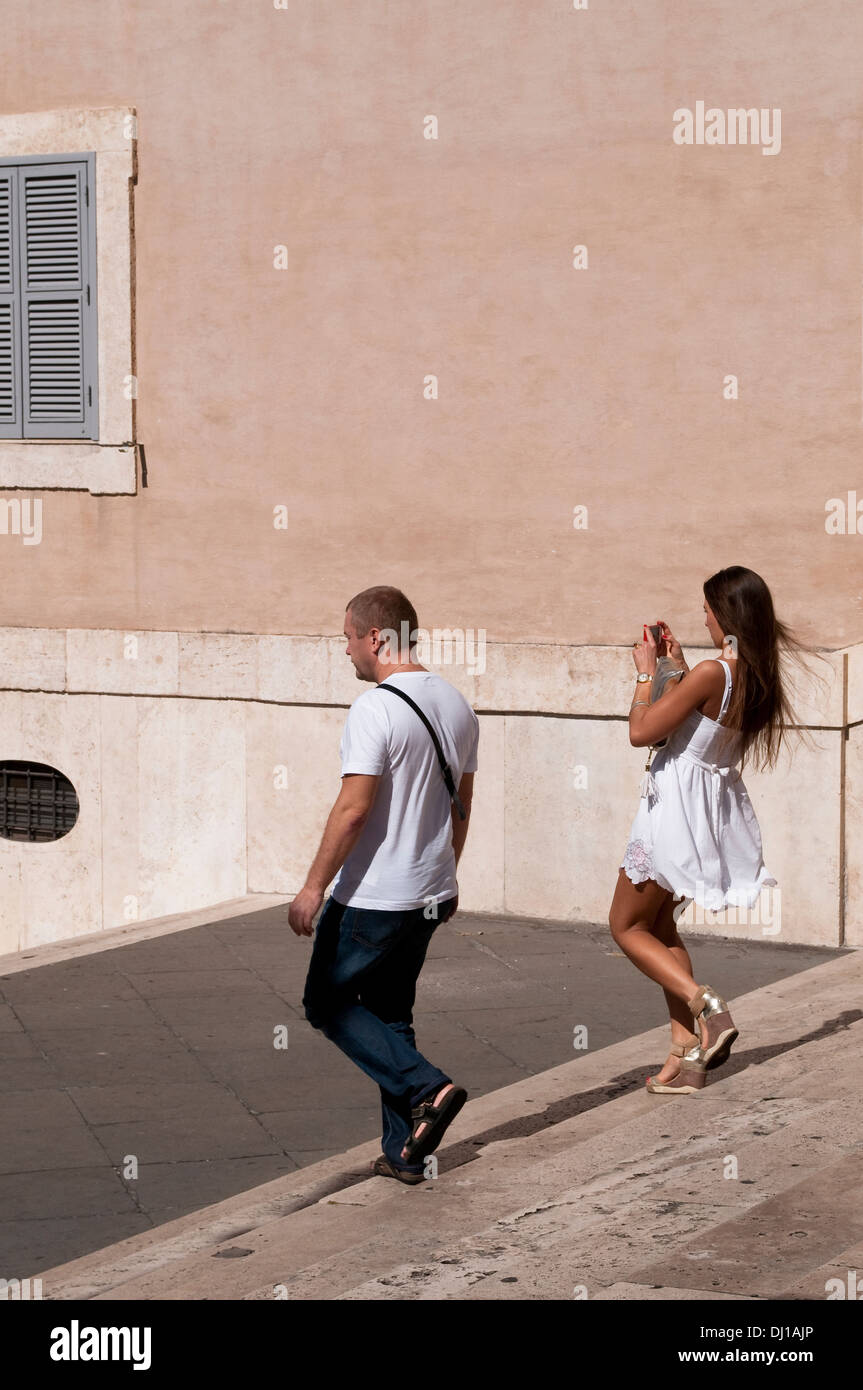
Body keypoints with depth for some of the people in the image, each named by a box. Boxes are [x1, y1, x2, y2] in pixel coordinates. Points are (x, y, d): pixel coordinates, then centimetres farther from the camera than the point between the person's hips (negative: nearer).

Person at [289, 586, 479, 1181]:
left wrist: (314, 887, -16)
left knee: (328, 1003, 8)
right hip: (430, 894, 8)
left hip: (371, 898, -8)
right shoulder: (457, 705, 7)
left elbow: (354, 808, -22)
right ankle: (404, 1153, 16)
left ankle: (426, 1086, -7)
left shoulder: (376, 709, -18)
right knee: (391, 1013, 17)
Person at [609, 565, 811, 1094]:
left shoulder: (712, 673, -24)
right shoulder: (757, 676, 2)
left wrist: (647, 671, -6)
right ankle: (687, 1052, 16)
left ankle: (706, 1004, -10)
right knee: (660, 926, 20)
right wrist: (677, 663, 20)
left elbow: (641, 732, -18)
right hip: (715, 808, 8)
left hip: (677, 810, -8)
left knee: (626, 926, 8)